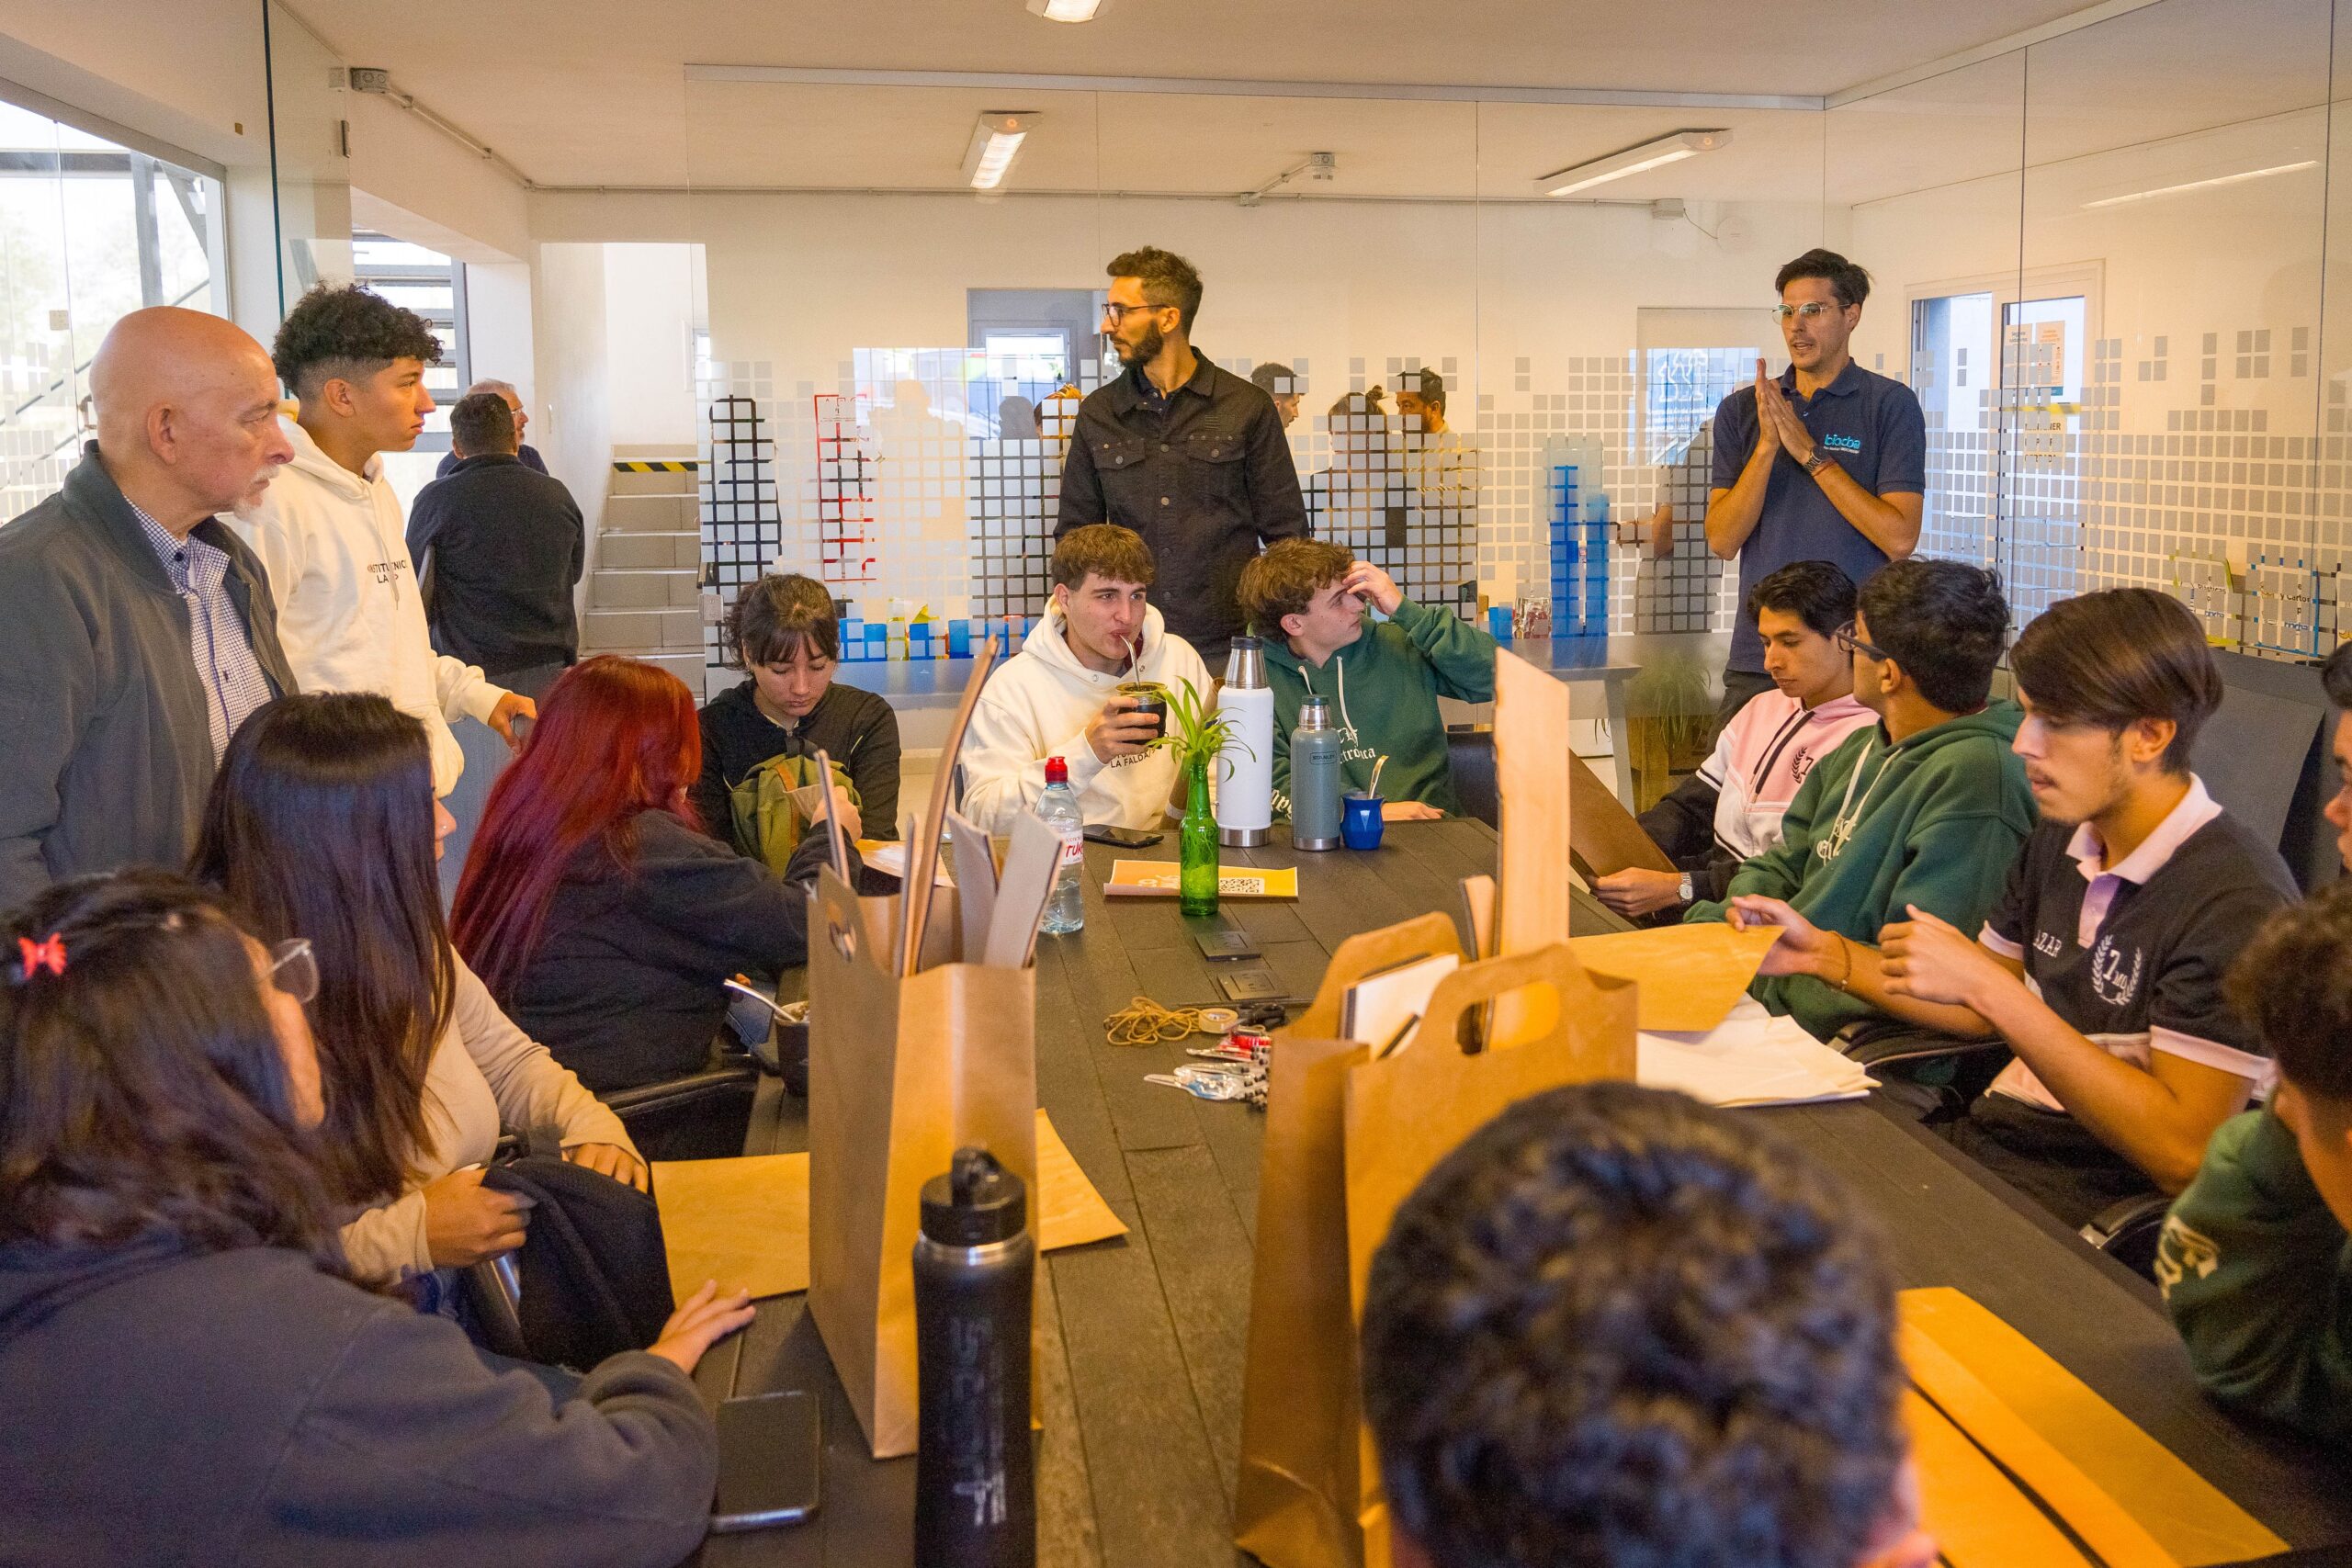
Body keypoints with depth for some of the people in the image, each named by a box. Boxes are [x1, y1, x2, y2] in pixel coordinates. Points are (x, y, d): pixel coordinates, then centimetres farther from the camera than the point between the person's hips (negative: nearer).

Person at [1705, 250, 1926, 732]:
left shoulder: (1890, 403, -1)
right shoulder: (1741, 410, 9)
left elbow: (1899, 538, -11)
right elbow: (1722, 541, 0)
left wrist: (1809, 451, -11)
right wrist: (1767, 445, -12)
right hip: (1757, 656, 3)